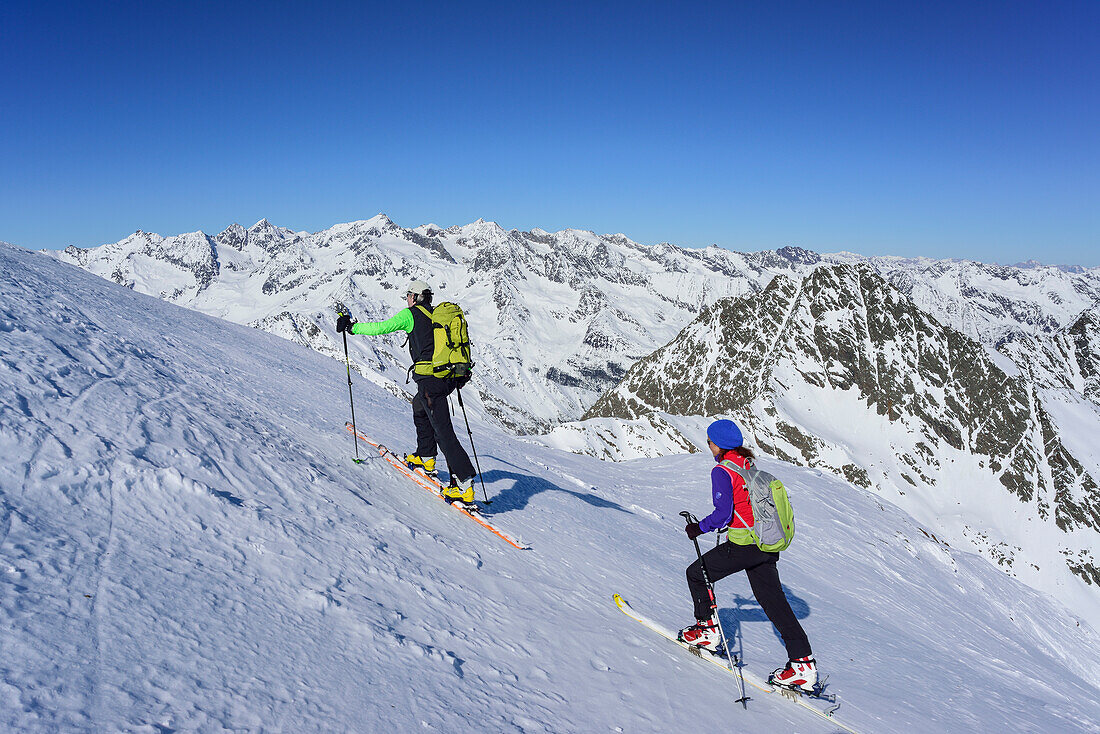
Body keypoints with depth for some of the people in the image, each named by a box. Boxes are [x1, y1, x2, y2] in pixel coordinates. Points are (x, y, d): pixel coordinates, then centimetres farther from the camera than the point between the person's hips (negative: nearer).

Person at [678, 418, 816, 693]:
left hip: (744, 546, -8)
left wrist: (699, 528, -6)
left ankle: (708, 629, 20)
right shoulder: (750, 465, 12)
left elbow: (723, 513, -20)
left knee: (696, 574, 12)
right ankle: (803, 664, 9)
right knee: (774, 601, 11)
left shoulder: (722, 471, -13)